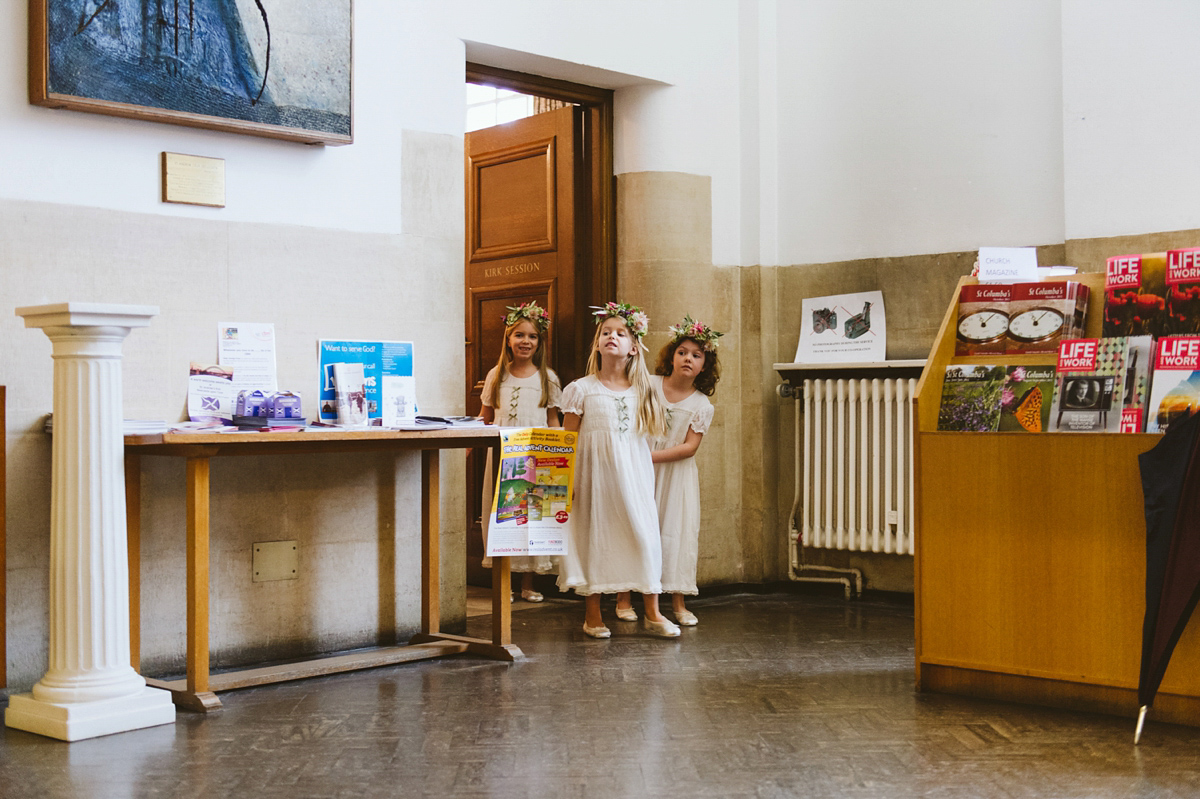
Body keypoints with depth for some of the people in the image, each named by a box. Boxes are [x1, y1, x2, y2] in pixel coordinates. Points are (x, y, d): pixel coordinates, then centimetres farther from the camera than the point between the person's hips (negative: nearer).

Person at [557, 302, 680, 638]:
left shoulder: (642, 390, 7)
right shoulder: (582, 390, -1)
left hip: (633, 474, 3)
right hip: (594, 474, -2)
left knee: (644, 533, -2)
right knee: (594, 535, 2)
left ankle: (652, 613, 8)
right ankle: (592, 615, 13)